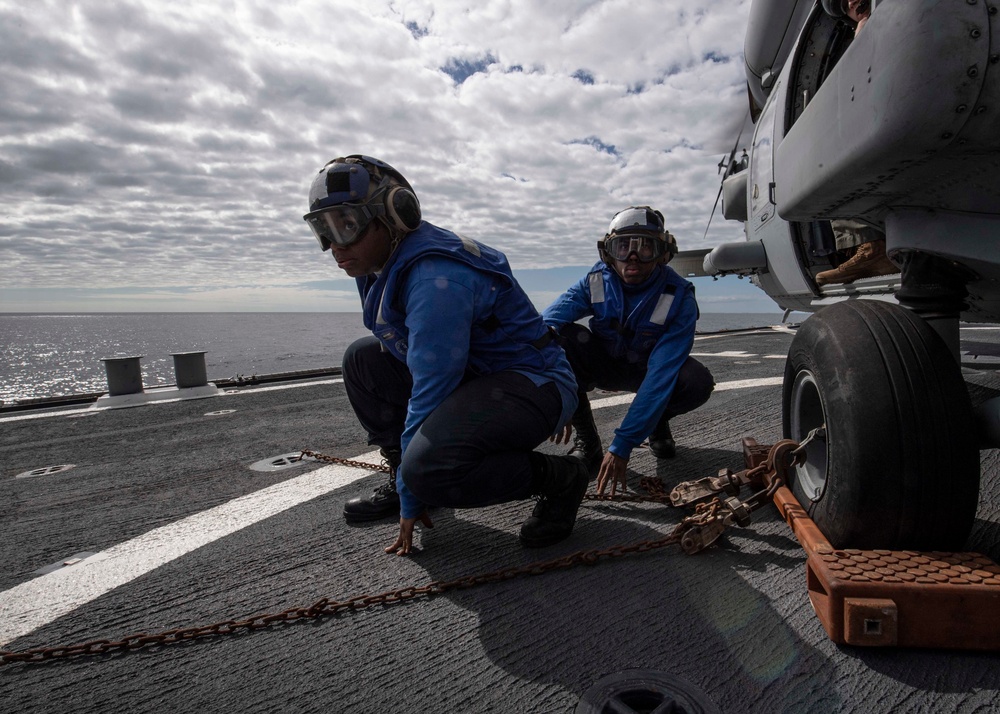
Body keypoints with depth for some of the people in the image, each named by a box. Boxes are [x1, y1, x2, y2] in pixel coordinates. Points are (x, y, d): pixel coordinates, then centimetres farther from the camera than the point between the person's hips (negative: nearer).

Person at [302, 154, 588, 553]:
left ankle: (558, 479, -9)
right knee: (363, 359, 8)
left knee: (428, 468, -33)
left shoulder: (435, 278, -26)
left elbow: (432, 390, -25)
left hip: (532, 385, -9)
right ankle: (403, 479, 14)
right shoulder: (380, 266, 5)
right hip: (472, 376, 10)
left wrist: (411, 501, -16)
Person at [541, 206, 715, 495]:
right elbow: (544, 324, -33)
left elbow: (661, 375, -34)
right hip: (604, 365, 1)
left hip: (648, 370, -1)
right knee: (560, 337, -30)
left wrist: (623, 444, -41)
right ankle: (586, 439, -13)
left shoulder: (679, 298, -26)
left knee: (697, 382, -33)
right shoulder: (596, 281, -21)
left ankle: (658, 423, 4)